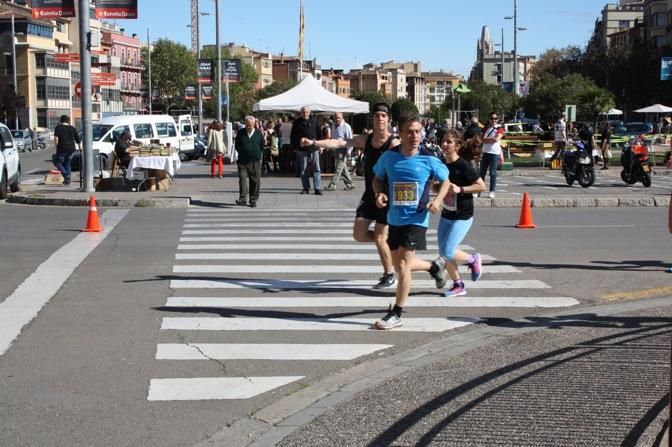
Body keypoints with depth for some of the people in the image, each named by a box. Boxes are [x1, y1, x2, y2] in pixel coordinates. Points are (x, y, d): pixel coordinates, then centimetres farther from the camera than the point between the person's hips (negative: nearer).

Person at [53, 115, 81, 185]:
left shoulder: (58, 127, -1)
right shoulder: (72, 128, 12)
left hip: (62, 149, -5)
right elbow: (78, 140, 12)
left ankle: (66, 175, -7)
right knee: (68, 163, 17)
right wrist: (80, 148, 22)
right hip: (71, 149, 5)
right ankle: (68, 179, 15)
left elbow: (56, 138, -15)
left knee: (57, 162, 10)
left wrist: (57, 146, -2)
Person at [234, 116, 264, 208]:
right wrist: (242, 154, 10)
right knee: (242, 178, -12)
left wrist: (258, 155, 10)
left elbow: (262, 147, 13)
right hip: (243, 161, 0)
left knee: (255, 181, 3)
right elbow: (237, 146, 14)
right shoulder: (240, 133, 4)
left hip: (255, 162, 0)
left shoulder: (258, 134, 3)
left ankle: (253, 200, 13)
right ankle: (242, 199, -14)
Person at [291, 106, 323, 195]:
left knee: (316, 168, -4)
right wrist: (295, 146, -3)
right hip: (302, 149, 0)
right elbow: (293, 136, 5)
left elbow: (319, 133, 13)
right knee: (303, 170, 4)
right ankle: (306, 188, 13)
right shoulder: (297, 122, 4)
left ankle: (317, 188, -4)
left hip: (314, 148, 0)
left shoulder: (314, 121, 6)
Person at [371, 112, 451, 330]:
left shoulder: (428, 160, -9)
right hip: (394, 219, 4)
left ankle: (396, 314, 2)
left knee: (403, 264, -11)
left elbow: (445, 181, 6)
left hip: (416, 219, -4)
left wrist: (438, 200, -12)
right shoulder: (388, 157, -4)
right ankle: (435, 266, 45)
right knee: (399, 265, 15)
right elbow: (377, 178, 12)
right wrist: (379, 194, -9)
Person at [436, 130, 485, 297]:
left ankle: (473, 259, 18)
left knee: (448, 252, -12)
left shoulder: (463, 166, -18)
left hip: (462, 216, -7)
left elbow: (481, 186, -16)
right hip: (446, 214, 7)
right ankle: (458, 286, 23)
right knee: (443, 253, 7)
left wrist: (460, 189, -24)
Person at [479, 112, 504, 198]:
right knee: (482, 172, 5)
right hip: (485, 152, 4)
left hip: (494, 153, -4)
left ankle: (492, 192, 0)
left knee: (493, 173, -4)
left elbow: (496, 139, -14)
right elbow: (482, 139, 8)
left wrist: (486, 139, -4)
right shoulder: (485, 128, 13)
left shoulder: (499, 129, -1)